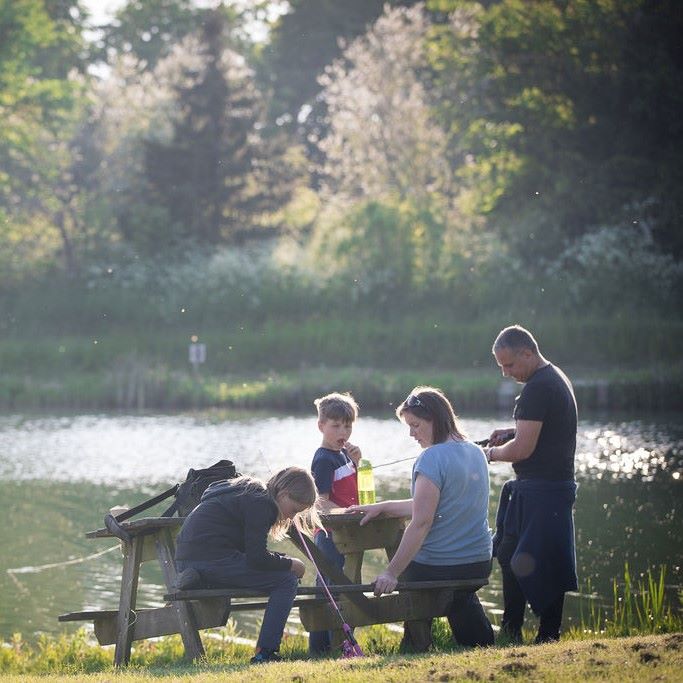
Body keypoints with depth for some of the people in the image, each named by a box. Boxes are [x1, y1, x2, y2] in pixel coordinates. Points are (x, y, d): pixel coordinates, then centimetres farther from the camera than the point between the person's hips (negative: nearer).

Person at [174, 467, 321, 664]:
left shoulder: (248, 492, 22)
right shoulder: (261, 503, -9)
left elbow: (252, 552, 26)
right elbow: (257, 558, -14)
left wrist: (283, 560, 12)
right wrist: (290, 564, 1)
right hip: (212, 557, -10)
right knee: (286, 581, -6)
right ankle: (264, 653, -11)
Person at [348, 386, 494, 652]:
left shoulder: (432, 458, -16)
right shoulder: (476, 453, 9)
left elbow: (422, 522, -21)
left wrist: (391, 572, -20)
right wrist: (382, 507, 17)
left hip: (435, 567, -7)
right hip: (479, 561, 7)